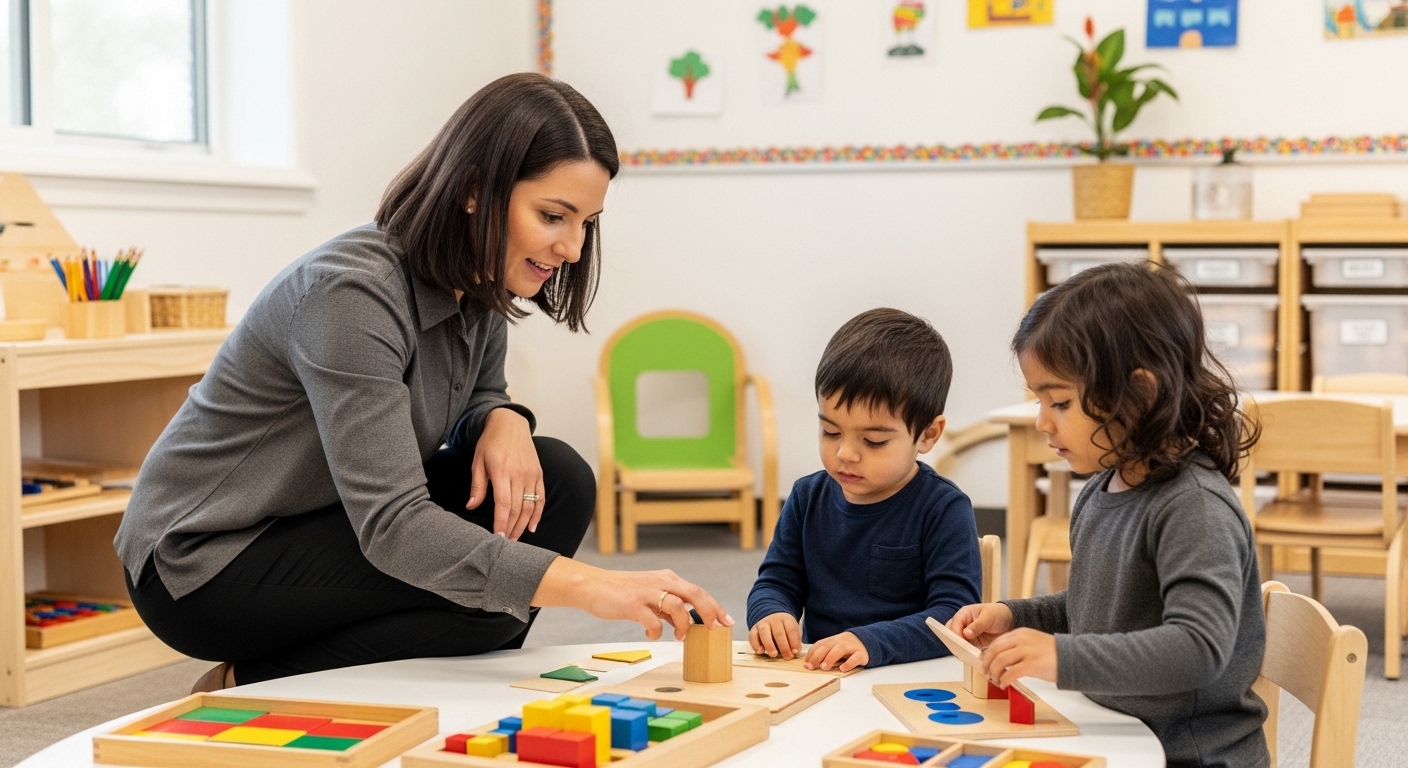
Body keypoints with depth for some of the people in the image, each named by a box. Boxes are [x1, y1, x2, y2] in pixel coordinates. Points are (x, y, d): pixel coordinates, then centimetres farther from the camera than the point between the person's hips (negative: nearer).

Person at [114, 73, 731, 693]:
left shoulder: (480, 285, -3)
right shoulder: (352, 292, -30)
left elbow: (478, 398, 13)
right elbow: (391, 525, -37)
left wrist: (504, 422, -14)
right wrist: (590, 587, -46)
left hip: (334, 521, 8)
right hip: (203, 564, -8)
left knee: (558, 483, -10)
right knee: (487, 594, -25)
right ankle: (247, 689, -7)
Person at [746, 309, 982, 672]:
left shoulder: (944, 510, -6)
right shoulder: (808, 497, 10)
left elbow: (955, 615, -14)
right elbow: (776, 581, 15)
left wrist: (872, 642, -29)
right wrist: (770, 614, -9)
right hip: (813, 675, 4)